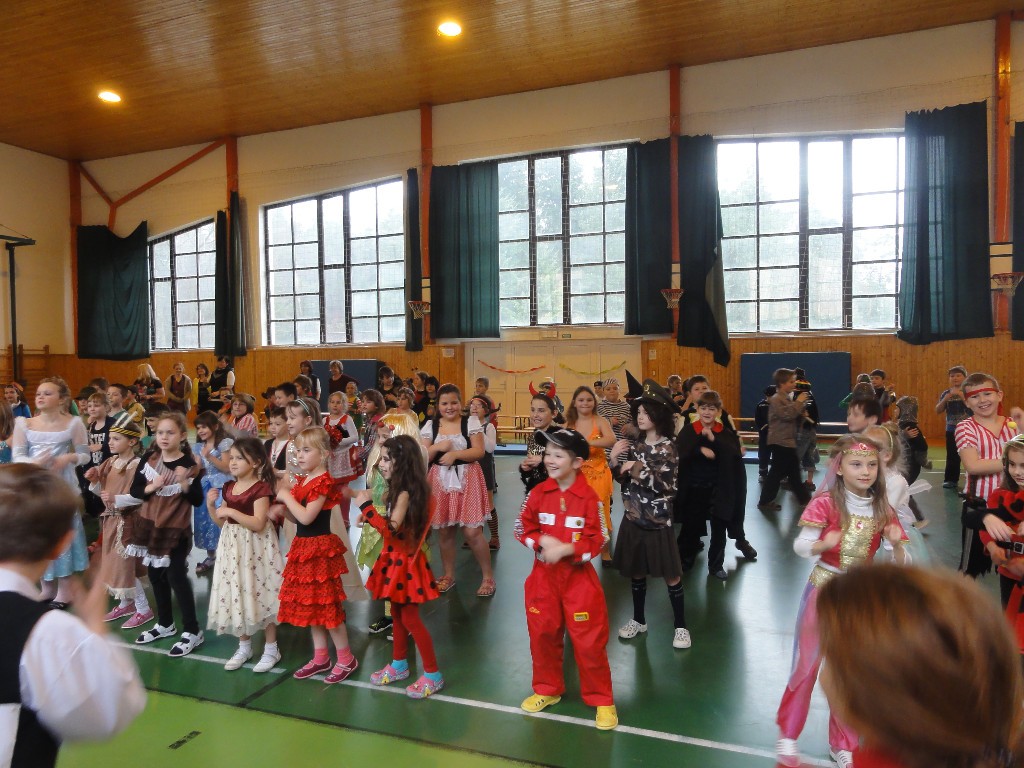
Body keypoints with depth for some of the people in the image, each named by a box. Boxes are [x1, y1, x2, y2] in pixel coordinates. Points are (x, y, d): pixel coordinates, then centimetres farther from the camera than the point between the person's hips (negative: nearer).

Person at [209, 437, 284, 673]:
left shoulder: (260, 488, -15)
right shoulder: (229, 487, 8)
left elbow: (258, 524, -24)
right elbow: (222, 522, 12)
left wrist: (231, 511, -25)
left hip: (255, 548, -7)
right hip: (232, 547, 7)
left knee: (260, 593, 0)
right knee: (236, 594, 12)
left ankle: (271, 649, 15)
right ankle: (244, 647, 28)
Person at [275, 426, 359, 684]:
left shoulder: (323, 481, -17)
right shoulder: (302, 481, 10)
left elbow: (306, 517, -24)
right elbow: (295, 518, 12)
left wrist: (287, 496, -13)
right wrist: (284, 502, -3)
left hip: (319, 547, -9)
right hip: (302, 547, 9)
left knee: (327, 604, -2)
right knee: (308, 603, 15)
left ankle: (346, 658, 11)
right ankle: (321, 657, 27)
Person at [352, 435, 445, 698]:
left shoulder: (406, 494, -24)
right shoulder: (397, 491, 6)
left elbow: (391, 529, -30)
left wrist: (366, 506, -26)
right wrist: (369, 517, 2)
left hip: (405, 561, -9)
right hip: (394, 559, 9)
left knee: (410, 619, 0)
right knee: (397, 615, 20)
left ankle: (433, 674, 11)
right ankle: (399, 664, 37)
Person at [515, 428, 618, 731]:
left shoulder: (590, 497, -15)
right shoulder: (538, 493, -3)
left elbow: (597, 541, -12)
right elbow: (523, 529, 3)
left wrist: (566, 549, -25)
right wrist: (542, 542, -16)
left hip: (578, 576, -4)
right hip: (543, 575, 4)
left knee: (589, 640, 3)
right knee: (543, 634, 16)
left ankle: (602, 700, 21)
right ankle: (547, 689, 37)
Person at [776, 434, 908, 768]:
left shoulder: (882, 510, -3)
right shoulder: (826, 503, -14)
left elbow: (900, 564, -3)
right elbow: (800, 546, -17)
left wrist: (897, 544, -24)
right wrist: (823, 544, -37)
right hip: (823, 590, -3)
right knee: (806, 666, 6)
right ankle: (787, 736, 26)